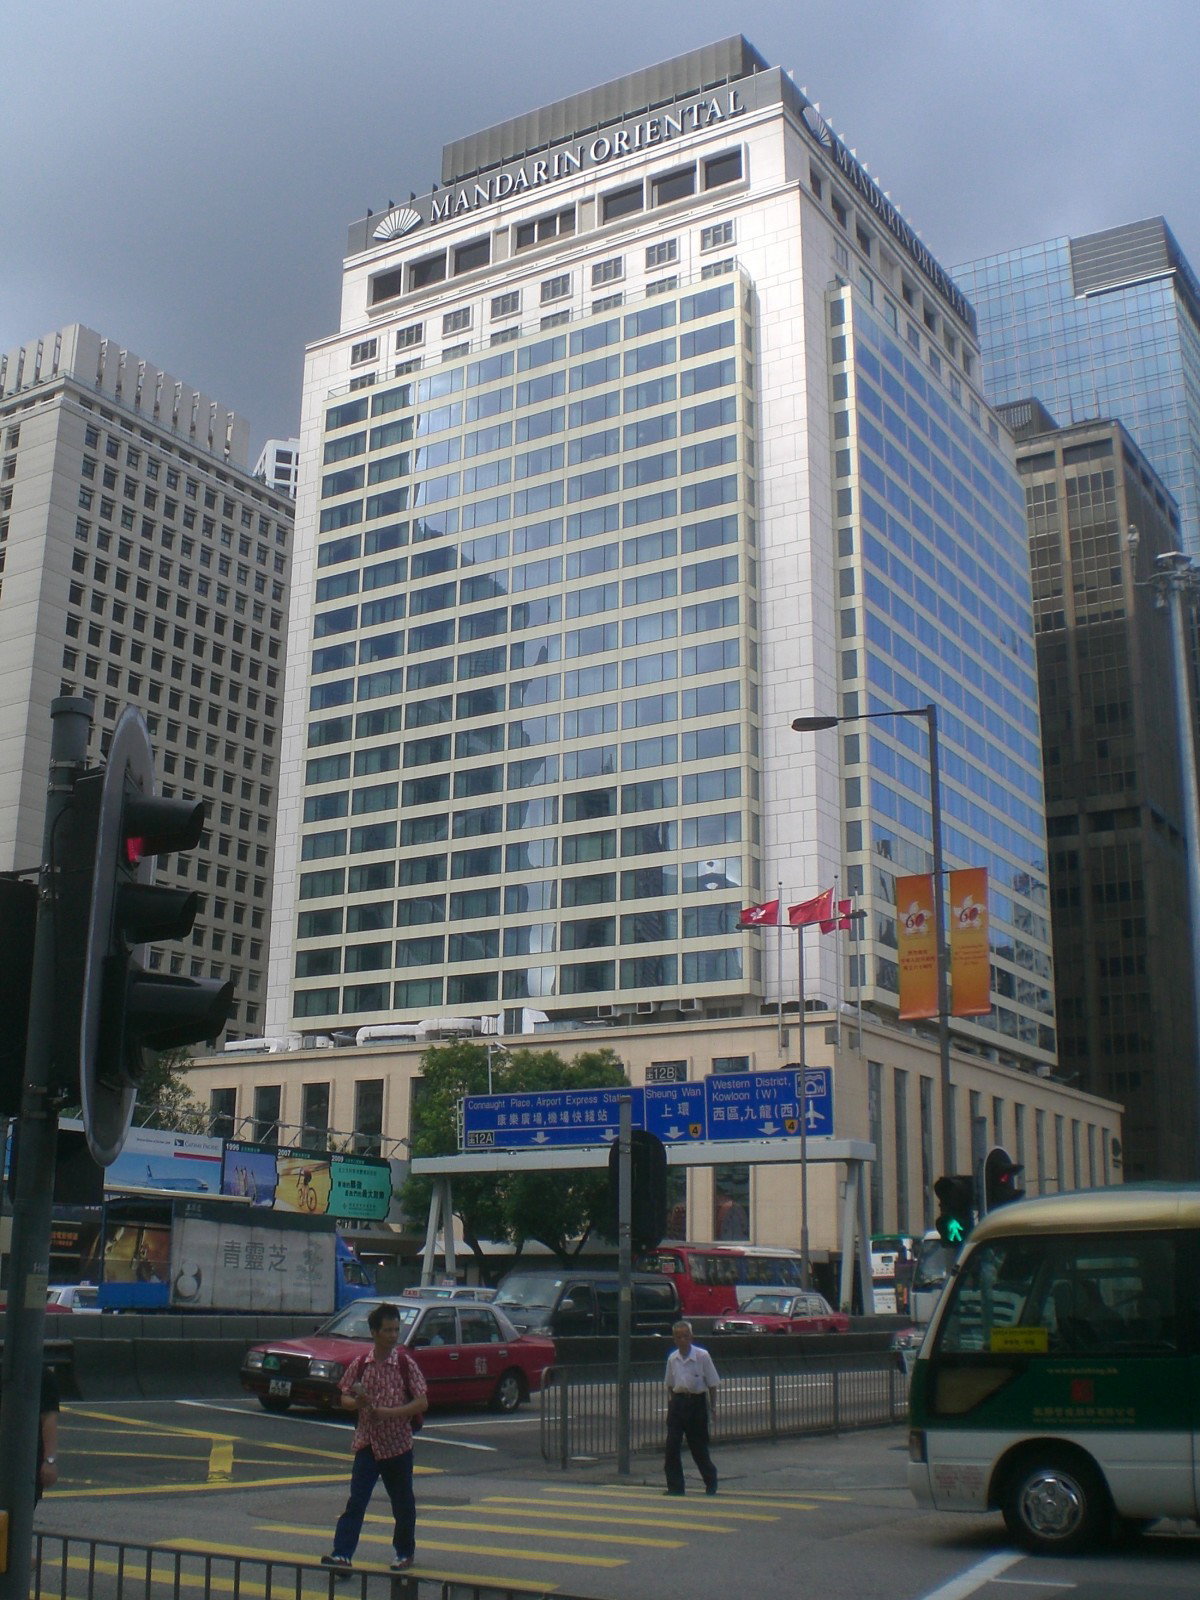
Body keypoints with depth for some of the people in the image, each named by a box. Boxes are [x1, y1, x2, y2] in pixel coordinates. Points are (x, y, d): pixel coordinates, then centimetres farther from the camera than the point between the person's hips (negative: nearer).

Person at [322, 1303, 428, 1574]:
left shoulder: (406, 1364, -8)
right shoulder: (359, 1364, 0)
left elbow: (422, 1403, -10)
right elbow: (345, 1399, 8)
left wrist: (390, 1412, -20)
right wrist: (356, 1403, -15)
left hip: (398, 1443, -1)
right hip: (367, 1442, 1)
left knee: (402, 1501, 11)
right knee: (356, 1500, -8)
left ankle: (405, 1552, 28)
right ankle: (342, 1554, -9)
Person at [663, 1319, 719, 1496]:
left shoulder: (702, 1356, -8)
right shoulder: (672, 1358, 4)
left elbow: (712, 1384, -2)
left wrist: (713, 1406, -4)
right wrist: (670, 1403, 7)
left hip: (696, 1402, -3)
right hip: (678, 1401, 3)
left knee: (699, 1445, 6)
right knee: (672, 1446, -5)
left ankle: (711, 1482, 27)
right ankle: (675, 1486, 3)